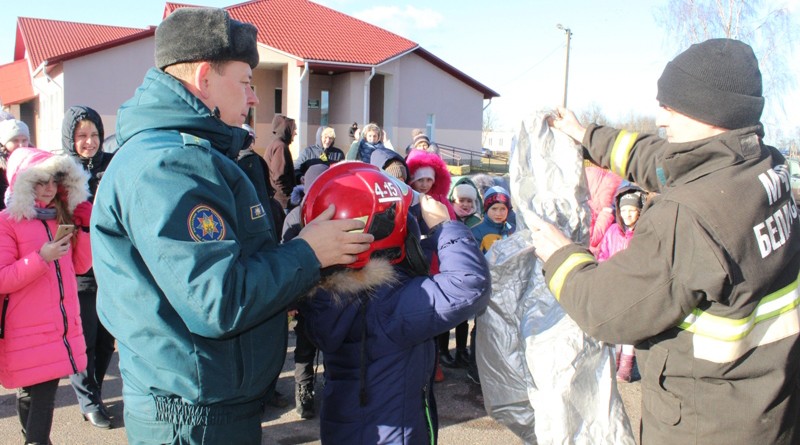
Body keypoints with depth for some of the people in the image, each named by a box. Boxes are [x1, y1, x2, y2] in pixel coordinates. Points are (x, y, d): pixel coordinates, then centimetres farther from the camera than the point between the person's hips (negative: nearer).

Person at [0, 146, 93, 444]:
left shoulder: (61, 217, 14)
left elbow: (80, 266, 14)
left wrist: (85, 230, 1)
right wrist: (41, 258, -20)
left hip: (63, 326, 6)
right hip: (28, 331, -6)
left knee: (43, 391, 10)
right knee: (37, 393, -5)